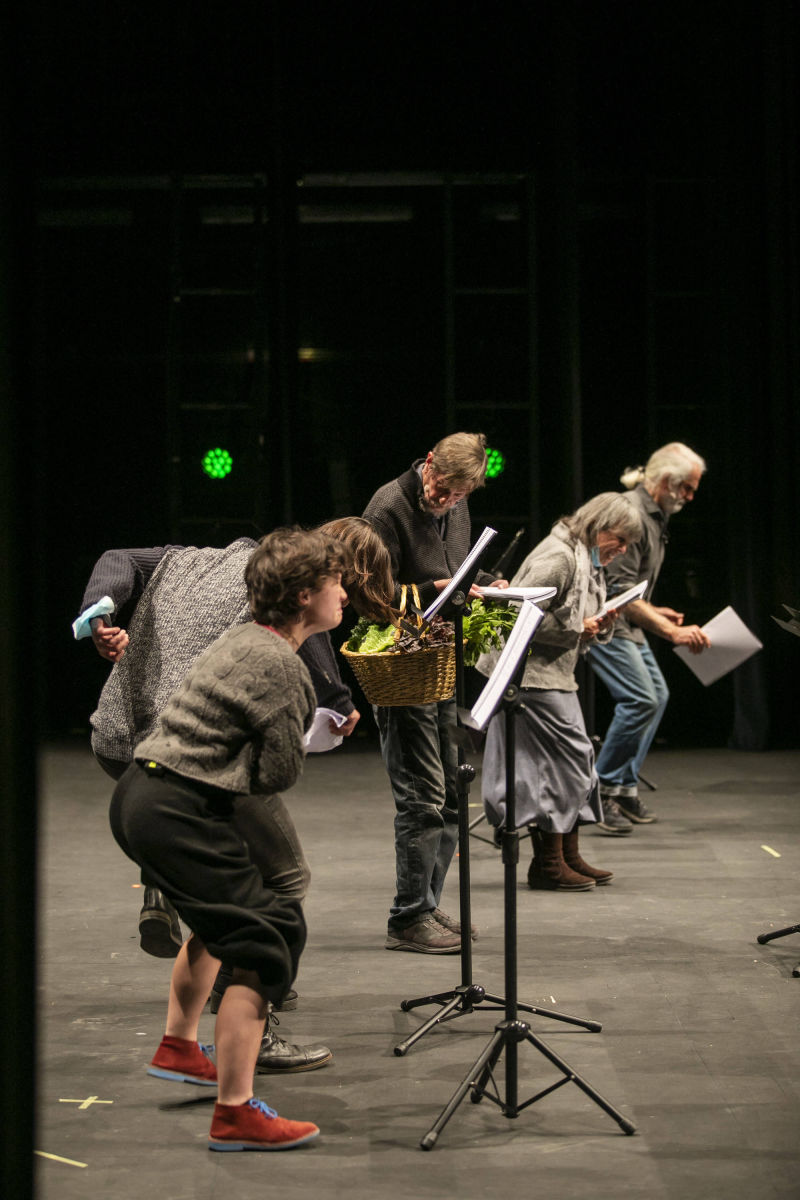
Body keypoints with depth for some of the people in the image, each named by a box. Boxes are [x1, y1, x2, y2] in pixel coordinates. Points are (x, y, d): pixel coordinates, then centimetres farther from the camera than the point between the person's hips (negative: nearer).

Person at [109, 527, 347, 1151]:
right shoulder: (279, 665, -16)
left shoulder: (243, 638, 14)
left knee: (224, 910, 31)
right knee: (264, 940, -9)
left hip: (138, 795, 11)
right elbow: (282, 773, -14)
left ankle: (179, 1048, 42)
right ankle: (235, 1115, -10)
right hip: (179, 813, -11)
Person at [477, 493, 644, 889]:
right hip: (532, 675, -11)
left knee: (575, 762, 11)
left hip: (556, 677, 11)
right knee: (559, 761, -9)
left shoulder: (590, 563, 17)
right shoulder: (558, 556, -16)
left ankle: (569, 856, 18)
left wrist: (601, 626, -1)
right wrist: (577, 630, -18)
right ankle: (548, 862, -2)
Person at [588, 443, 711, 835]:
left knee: (656, 694, 11)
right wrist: (671, 631, -27)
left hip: (625, 622, 11)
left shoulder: (654, 515, 14)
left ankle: (625, 788, 15)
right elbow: (619, 591, -25)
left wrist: (653, 611, 19)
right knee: (639, 699, -17)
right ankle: (602, 792, -8)